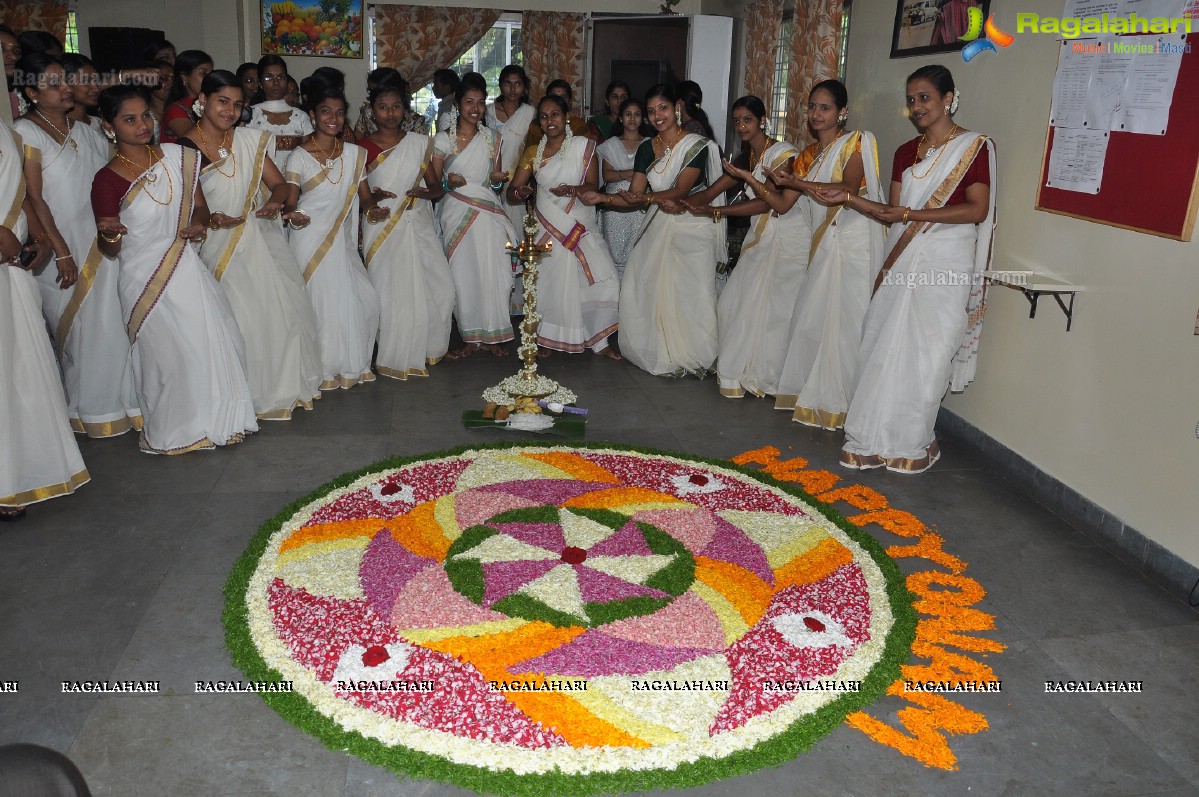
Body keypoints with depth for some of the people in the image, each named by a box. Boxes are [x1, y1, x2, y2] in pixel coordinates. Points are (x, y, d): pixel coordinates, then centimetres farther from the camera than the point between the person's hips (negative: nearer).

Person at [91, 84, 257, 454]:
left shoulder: (177, 157, -1)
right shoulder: (107, 180, -13)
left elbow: (200, 205, 12)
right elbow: (109, 250, -6)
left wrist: (198, 223, -10)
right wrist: (110, 233, -29)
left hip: (188, 268, 5)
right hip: (146, 280, -4)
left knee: (219, 343, 5)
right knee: (168, 355, 3)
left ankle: (218, 418, 27)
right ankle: (173, 431, 25)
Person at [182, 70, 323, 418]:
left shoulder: (249, 139, 6)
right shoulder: (185, 148, -6)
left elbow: (279, 183, 7)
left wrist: (275, 202, -15)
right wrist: (208, 219, -22)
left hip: (262, 236, 4)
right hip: (221, 246, -4)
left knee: (286, 308, -1)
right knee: (240, 318, -9)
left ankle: (286, 383, 19)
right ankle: (251, 393, 10)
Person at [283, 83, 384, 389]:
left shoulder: (355, 154, 8)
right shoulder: (300, 156, -4)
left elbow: (364, 195, 6)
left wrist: (372, 209, -16)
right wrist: (293, 217, -30)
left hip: (343, 241, 4)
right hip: (310, 240, -4)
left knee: (362, 298, -2)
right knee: (318, 301, -3)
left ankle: (352, 364, 16)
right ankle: (321, 369, 13)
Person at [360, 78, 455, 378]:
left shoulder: (420, 143, 7)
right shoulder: (364, 148, 1)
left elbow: (436, 186, 8)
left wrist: (423, 192, -14)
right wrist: (374, 196, -15)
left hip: (420, 226, 3)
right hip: (383, 231, -2)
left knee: (440, 288, -3)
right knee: (392, 294, -6)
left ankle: (429, 347, 20)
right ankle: (397, 357, 11)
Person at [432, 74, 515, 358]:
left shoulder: (492, 137, 10)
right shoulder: (443, 139, 2)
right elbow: (434, 183, 3)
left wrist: (498, 180, -5)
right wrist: (448, 182, -17)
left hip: (488, 212, 2)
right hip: (457, 214, -1)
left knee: (493, 273, -4)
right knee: (463, 274, -2)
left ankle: (492, 335, 9)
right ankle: (471, 338, 9)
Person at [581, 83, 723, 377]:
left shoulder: (698, 146, -8)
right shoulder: (647, 149, 8)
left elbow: (680, 190, -17)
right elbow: (634, 197, 4)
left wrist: (646, 197, -29)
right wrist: (602, 197, -11)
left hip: (693, 229, -5)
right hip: (658, 228, 5)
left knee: (691, 294, -6)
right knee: (641, 289, 1)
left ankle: (693, 357, 13)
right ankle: (661, 354, 17)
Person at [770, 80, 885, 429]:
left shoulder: (856, 142, -3)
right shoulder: (809, 155, 17)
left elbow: (849, 188, -19)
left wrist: (797, 182, -19)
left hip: (852, 242, -7)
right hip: (822, 244, 7)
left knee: (841, 320, -5)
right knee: (811, 317, 5)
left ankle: (836, 402, 3)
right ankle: (811, 393, 17)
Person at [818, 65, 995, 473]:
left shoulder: (974, 146, -3)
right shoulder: (905, 152, 14)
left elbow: (978, 210, -12)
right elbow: (893, 212, 11)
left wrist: (912, 214, -17)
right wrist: (847, 198, -1)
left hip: (946, 261, -5)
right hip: (902, 259, 5)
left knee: (927, 353, 0)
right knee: (884, 347, 3)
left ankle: (914, 441, 14)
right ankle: (875, 438, 12)